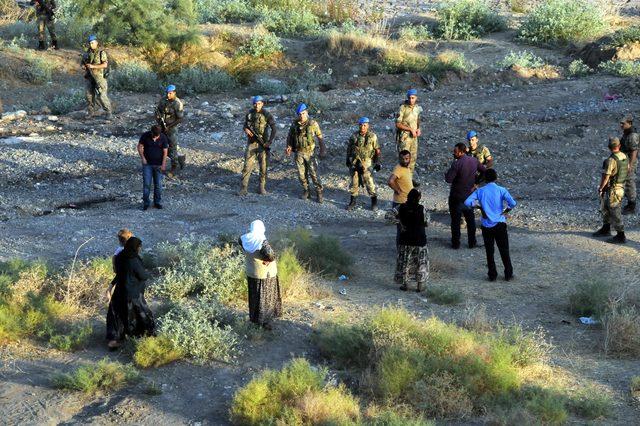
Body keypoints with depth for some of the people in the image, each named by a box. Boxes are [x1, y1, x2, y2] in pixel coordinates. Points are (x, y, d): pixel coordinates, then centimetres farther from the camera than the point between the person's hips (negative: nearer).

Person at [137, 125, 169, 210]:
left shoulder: (163, 138, -9)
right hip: (147, 164, 0)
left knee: (158, 184, 6)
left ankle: (157, 202, 18)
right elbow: (140, 146, 1)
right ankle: (145, 202, 6)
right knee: (146, 184, -3)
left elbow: (165, 151, -4)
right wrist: (142, 158, -7)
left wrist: (163, 164, -8)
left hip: (158, 165, 1)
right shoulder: (145, 136, -9)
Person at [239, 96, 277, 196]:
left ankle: (262, 188, 13)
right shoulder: (250, 113, 5)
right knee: (247, 165, -3)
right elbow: (245, 124, 18)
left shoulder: (267, 115, -8)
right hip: (251, 143, 3)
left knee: (263, 166, 2)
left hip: (263, 143, -3)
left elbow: (273, 129, -10)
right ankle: (244, 188, -2)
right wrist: (246, 129, -6)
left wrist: (269, 142, -16)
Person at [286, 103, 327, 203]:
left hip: (310, 153, -3)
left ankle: (319, 193, 3)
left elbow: (320, 137, 0)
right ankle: (306, 191, 23)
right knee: (302, 174, 7)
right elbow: (290, 137, 13)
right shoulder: (294, 124, 2)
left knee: (313, 173, -6)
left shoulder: (313, 124, -6)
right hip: (299, 153, 3)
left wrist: (323, 150, -5)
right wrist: (289, 147, -3)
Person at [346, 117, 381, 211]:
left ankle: (374, 201, 4)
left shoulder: (372, 136, -2)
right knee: (354, 182, 8)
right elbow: (349, 148, 15)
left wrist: (377, 162, 0)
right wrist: (348, 160, 15)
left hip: (366, 162, -3)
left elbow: (377, 150, 3)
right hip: (354, 162, 3)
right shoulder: (354, 136, 5)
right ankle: (353, 201, 19)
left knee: (369, 181, -8)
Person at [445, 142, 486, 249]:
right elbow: (484, 171, 10)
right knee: (470, 219, 16)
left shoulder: (456, 164, -22)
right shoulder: (474, 160, -1)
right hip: (469, 195, 5)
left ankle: (456, 243, 10)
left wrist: (447, 173, -4)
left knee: (455, 220, 5)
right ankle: (472, 242, 20)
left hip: (457, 197, -5)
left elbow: (448, 179, -23)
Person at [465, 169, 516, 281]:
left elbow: (467, 202, -12)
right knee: (504, 251, 8)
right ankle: (508, 275, 13)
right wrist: (506, 211, 0)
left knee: (489, 252, 10)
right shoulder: (501, 190, -6)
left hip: (487, 226, 1)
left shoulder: (480, 191, -2)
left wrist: (479, 206, 3)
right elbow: (512, 203, -19)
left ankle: (492, 275, 13)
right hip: (500, 225, -1)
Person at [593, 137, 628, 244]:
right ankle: (606, 229, 36)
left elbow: (605, 177, -22)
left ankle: (621, 236, 2)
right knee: (605, 209, 23)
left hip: (612, 190, -9)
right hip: (621, 187, 9)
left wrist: (600, 188, -8)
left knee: (615, 213, -2)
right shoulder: (625, 157, 1)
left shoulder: (611, 160, -24)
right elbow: (627, 171, 14)